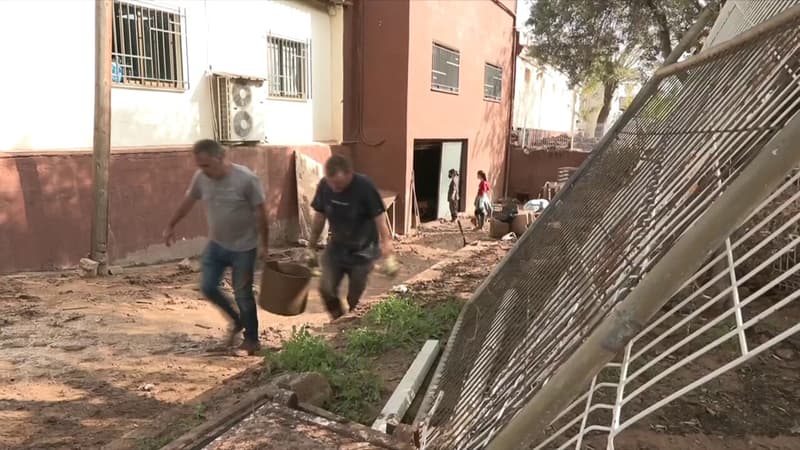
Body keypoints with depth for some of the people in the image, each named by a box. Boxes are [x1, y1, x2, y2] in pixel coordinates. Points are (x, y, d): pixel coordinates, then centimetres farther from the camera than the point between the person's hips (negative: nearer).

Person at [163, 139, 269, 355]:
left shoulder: (246, 179, -22)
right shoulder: (201, 177, -7)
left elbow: (260, 213, -16)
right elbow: (188, 202, 10)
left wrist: (265, 246, -11)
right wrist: (171, 226, 17)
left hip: (243, 248, -5)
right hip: (216, 244, 6)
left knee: (243, 294, 1)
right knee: (207, 287, 6)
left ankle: (251, 339, 21)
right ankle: (236, 321, 31)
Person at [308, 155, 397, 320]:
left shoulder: (365, 187, -24)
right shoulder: (324, 185, -13)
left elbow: (380, 222, -20)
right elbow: (319, 217, 1)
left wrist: (388, 256, -19)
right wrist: (312, 248, 8)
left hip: (362, 252, -3)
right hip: (336, 248, 3)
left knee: (354, 299, 5)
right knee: (326, 289, -6)